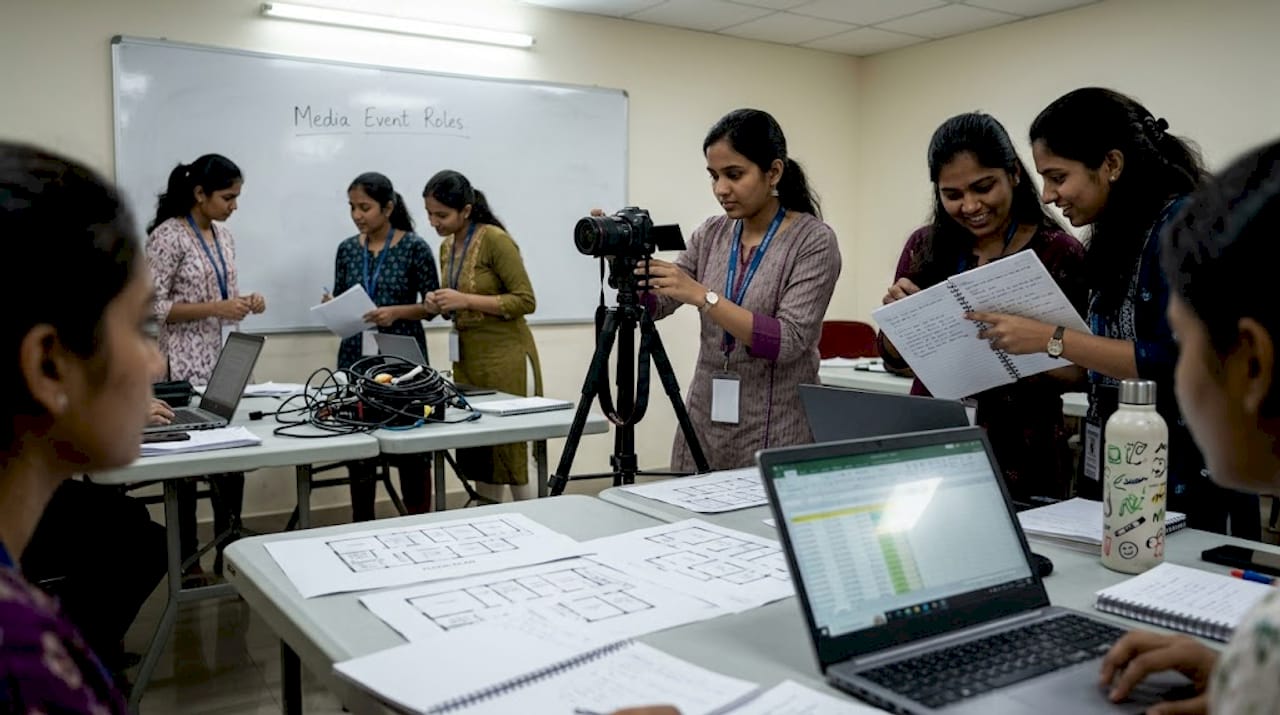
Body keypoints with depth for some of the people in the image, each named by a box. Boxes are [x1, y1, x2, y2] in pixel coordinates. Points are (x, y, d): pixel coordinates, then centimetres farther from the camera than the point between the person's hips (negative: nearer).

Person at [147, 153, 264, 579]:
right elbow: (153, 307, -16)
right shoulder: (167, 236, -12)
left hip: (226, 362, 7)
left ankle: (228, 552, 22)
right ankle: (187, 558, 18)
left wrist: (244, 303, -1)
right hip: (184, 367, -7)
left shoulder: (223, 235, 11)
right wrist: (217, 309, -22)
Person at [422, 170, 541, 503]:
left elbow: (525, 301, -17)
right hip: (467, 357, 8)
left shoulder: (495, 239, -15)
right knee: (476, 450, 8)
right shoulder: (447, 247, 9)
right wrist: (441, 305, -2)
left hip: (506, 356, -7)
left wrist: (466, 301, -23)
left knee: (512, 449, -4)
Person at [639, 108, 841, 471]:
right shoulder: (710, 234, 5)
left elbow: (789, 341, -21)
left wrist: (702, 296, -28)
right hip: (704, 428, 5)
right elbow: (655, 305, 2)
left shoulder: (814, 240, -11)